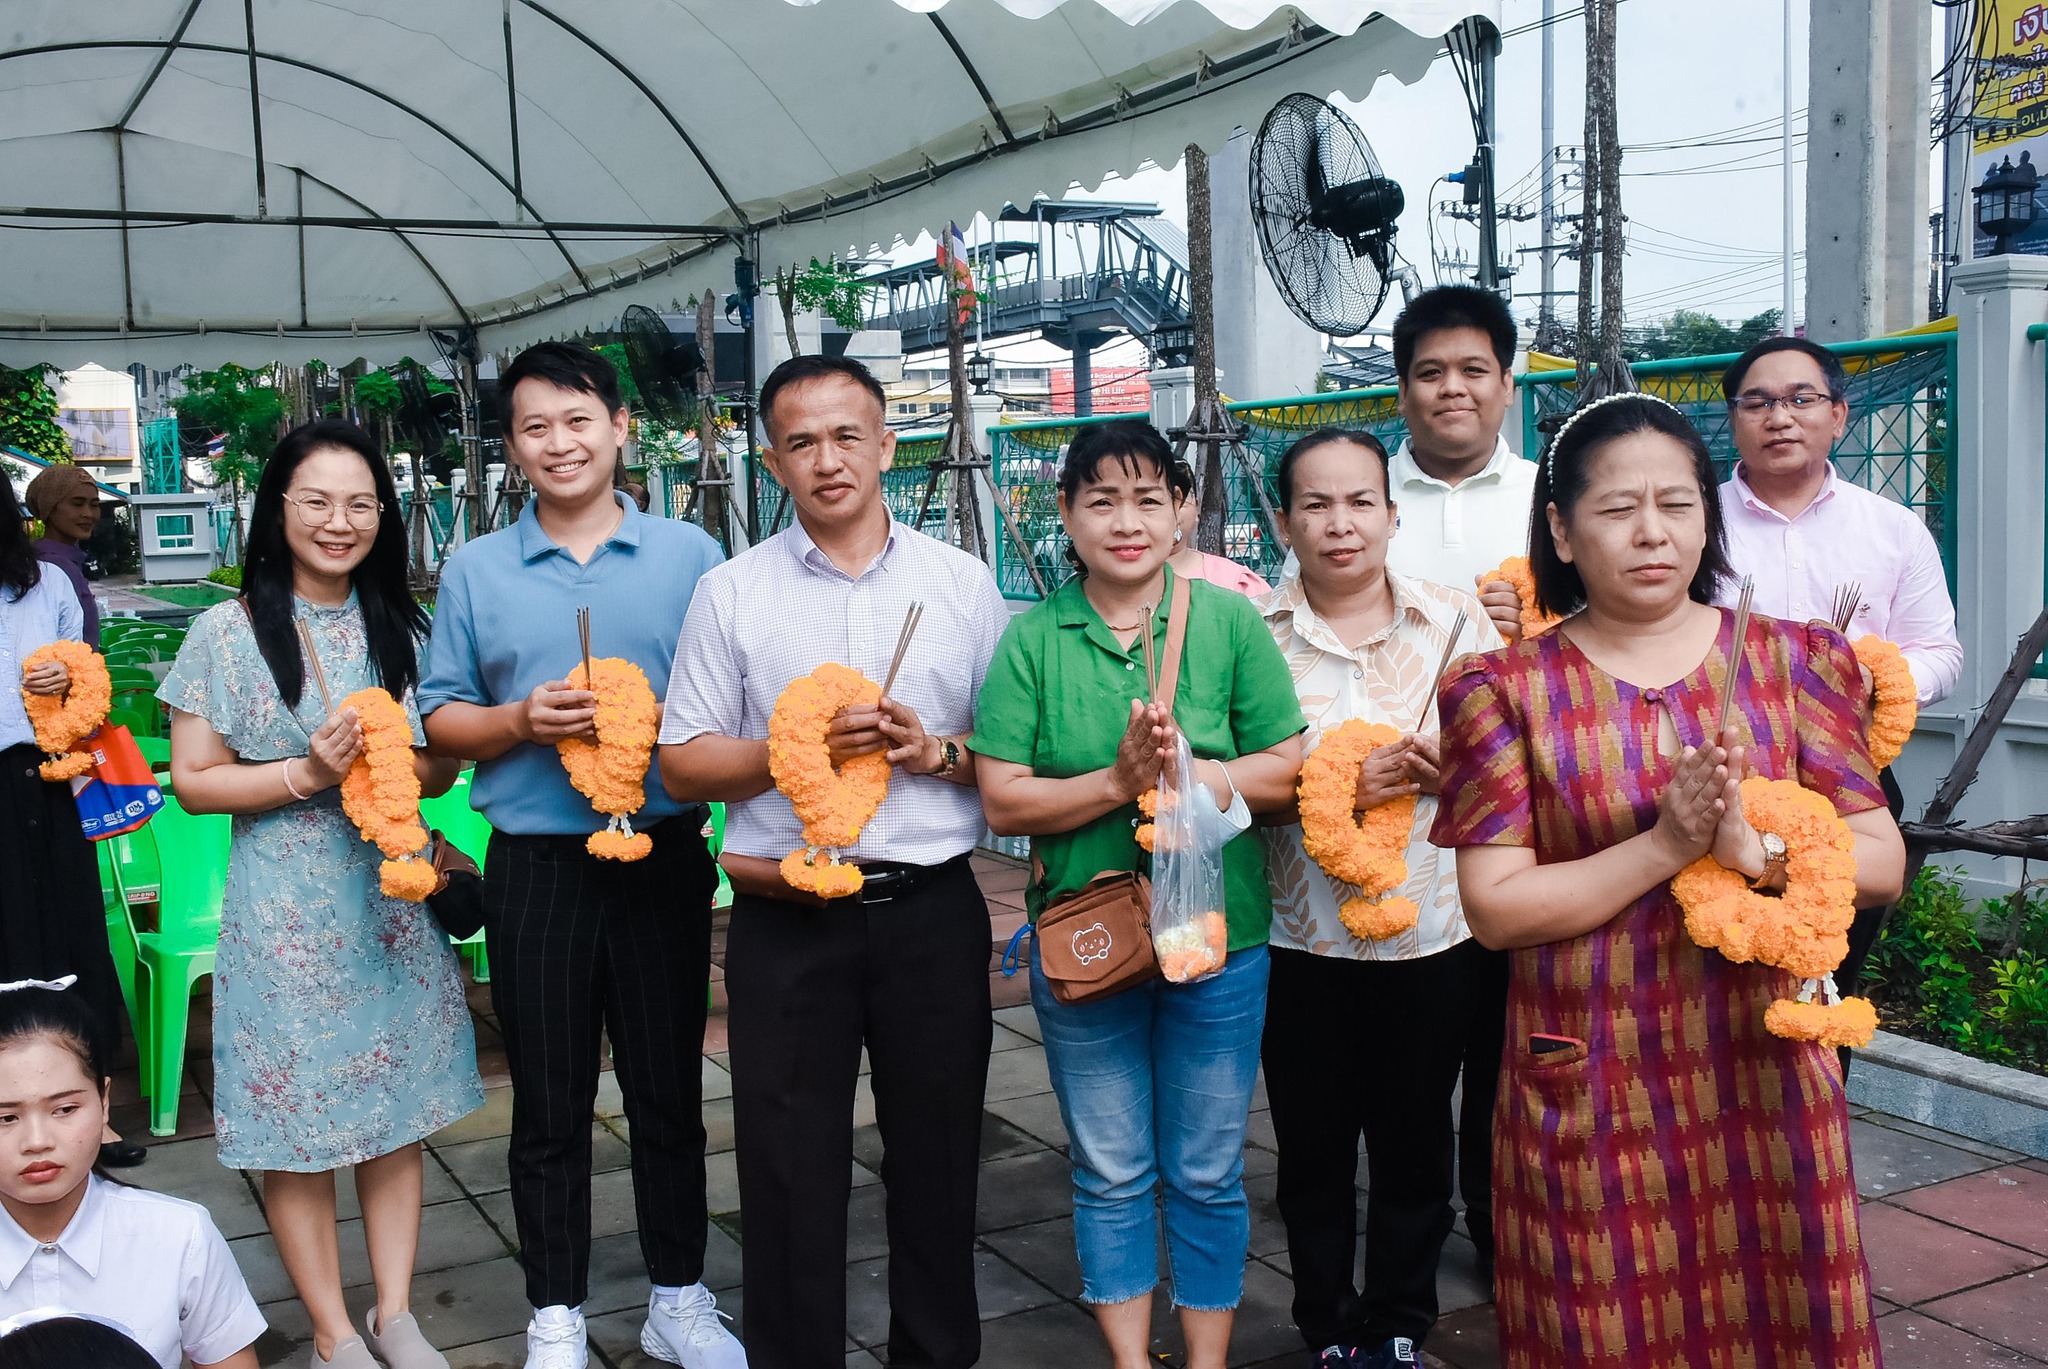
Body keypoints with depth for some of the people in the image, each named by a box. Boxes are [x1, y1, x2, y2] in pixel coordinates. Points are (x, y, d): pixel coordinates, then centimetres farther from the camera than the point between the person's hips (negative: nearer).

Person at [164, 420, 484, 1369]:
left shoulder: (401, 628, 6)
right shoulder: (227, 633, -3)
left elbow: (442, 772, 11)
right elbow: (195, 782, -4)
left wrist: (393, 756, -11)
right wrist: (306, 773, -16)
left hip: (394, 896, 3)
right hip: (285, 909, -3)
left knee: (397, 1111, 10)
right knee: (296, 1121, 3)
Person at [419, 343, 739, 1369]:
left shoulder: (689, 555, 3)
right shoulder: (476, 570, 6)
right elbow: (440, 721, 6)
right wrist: (523, 720, -12)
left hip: (663, 854, 0)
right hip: (536, 866, 1)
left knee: (669, 1090, 10)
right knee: (548, 1104, 10)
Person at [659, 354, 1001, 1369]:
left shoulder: (963, 582, 5)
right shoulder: (731, 593, 2)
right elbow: (682, 760, 2)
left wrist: (935, 751, -13)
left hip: (934, 910, 1)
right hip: (788, 916, -1)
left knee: (937, 1153, 12)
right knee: (789, 1165, 8)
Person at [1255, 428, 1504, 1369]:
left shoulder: (1457, 620, 1)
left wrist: (1448, 767, -18)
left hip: (1434, 931, 1)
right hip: (1301, 937, -1)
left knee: (1415, 1140, 13)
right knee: (1313, 1146, 11)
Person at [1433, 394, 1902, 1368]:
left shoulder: (1794, 661, 3)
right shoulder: (1506, 691, -3)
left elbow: (1881, 862, 0)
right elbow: (1496, 908, -10)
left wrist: (1753, 848, -19)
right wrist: (1665, 845, -20)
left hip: (1764, 1069, 2)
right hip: (1585, 1088, -2)